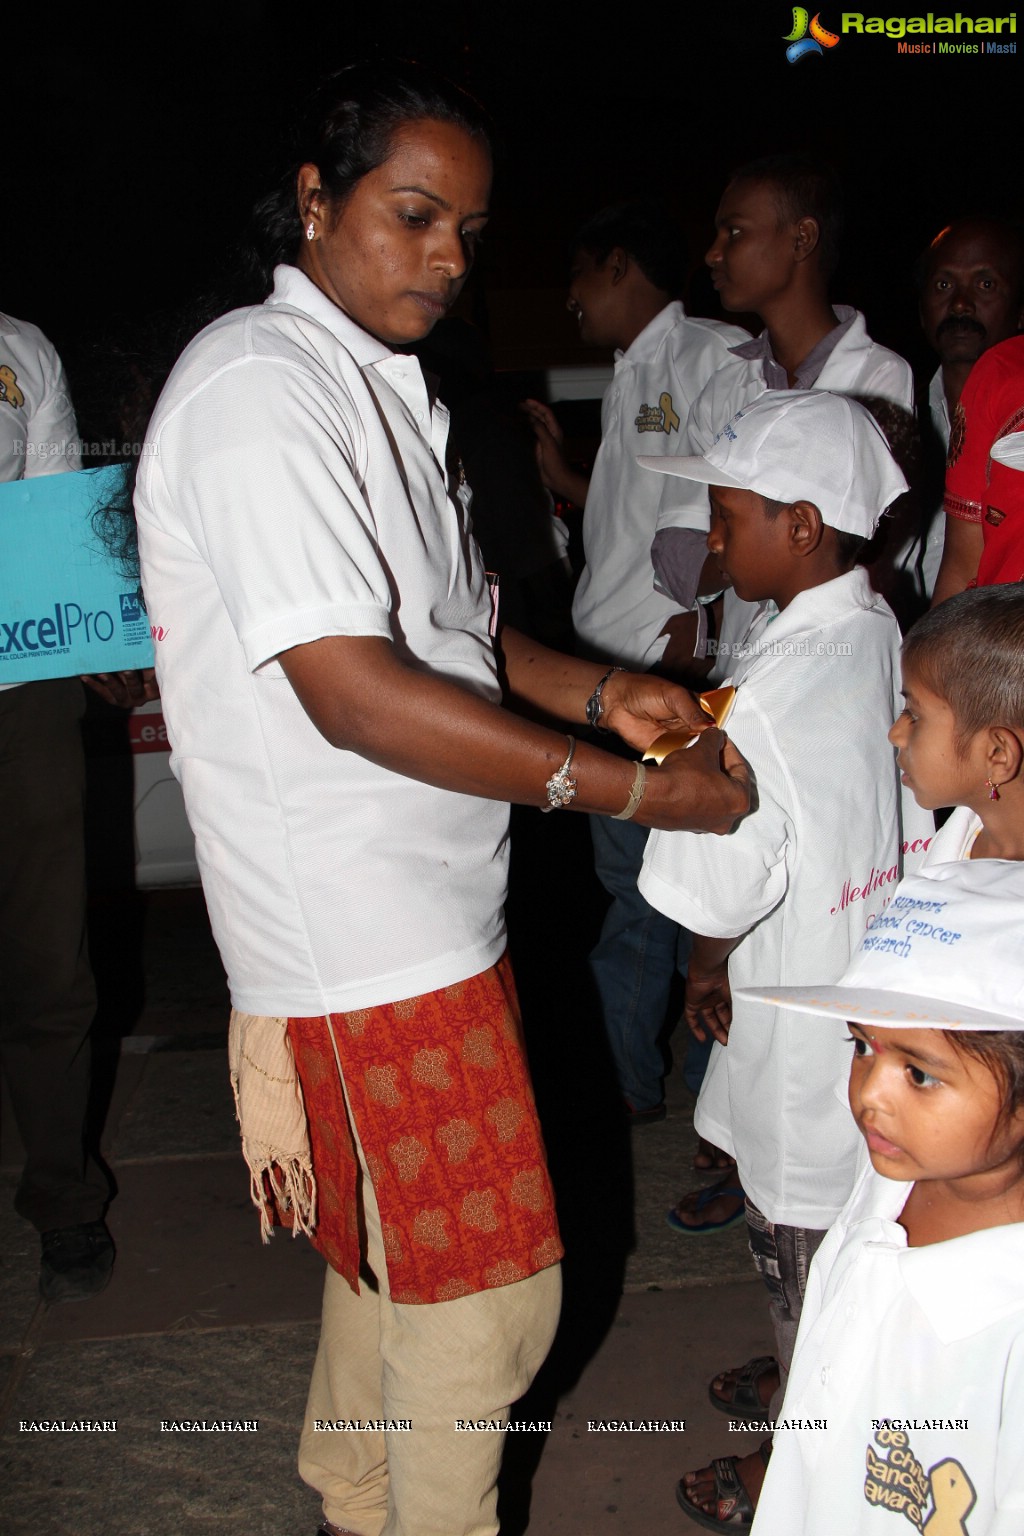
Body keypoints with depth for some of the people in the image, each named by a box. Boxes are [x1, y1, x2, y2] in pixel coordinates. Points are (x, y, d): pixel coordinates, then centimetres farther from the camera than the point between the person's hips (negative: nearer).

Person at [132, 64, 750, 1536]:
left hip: (427, 905, 10)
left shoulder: (372, 384, 15)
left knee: (397, 1247, 23)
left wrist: (597, 688, 2)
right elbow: (352, 691, -26)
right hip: (363, 931, -10)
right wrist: (632, 791, -22)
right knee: (488, 1287, 3)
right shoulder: (258, 384, -17)